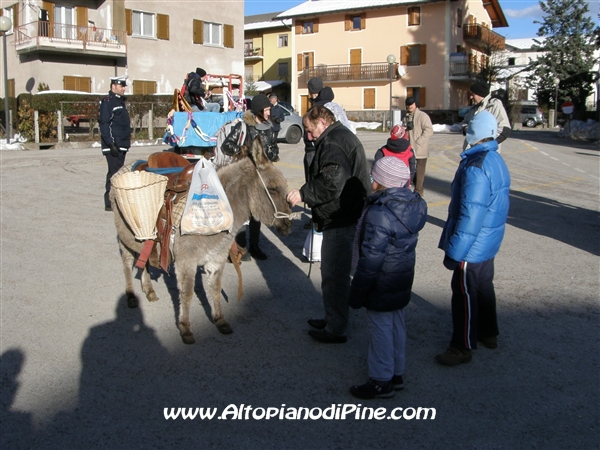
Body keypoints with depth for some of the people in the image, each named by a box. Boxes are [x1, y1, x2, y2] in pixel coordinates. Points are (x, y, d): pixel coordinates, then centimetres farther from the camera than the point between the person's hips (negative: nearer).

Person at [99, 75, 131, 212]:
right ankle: (110, 203, -6)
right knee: (115, 173, -10)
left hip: (122, 145, 9)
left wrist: (127, 142, 22)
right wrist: (111, 144, -22)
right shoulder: (107, 101, -9)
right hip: (113, 146, -9)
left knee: (117, 172, 13)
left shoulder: (120, 101, 20)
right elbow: (104, 124, -16)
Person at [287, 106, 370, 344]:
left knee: (334, 275, -3)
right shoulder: (343, 136, 20)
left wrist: (303, 193, -19)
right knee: (337, 273, 19)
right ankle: (333, 319, 31)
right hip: (348, 215, 11)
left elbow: (332, 182, -28)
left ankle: (336, 329, 6)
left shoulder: (333, 141, -15)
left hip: (340, 220, -11)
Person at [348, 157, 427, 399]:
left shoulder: (380, 214, -27)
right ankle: (396, 373, 35)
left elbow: (370, 259, -23)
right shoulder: (415, 204, -2)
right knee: (396, 325, 19)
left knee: (380, 329, 6)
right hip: (402, 280, 8)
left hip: (382, 285, -8)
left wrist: (357, 293, -14)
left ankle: (381, 381, 19)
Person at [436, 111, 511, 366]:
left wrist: (454, 252, -22)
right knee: (484, 286, 22)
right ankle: (488, 333, 38)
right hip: (488, 242, 9)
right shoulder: (496, 161, 5)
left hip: (473, 245, -9)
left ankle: (462, 348, 13)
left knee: (464, 293, 2)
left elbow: (470, 215, -27)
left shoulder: (476, 167, -26)